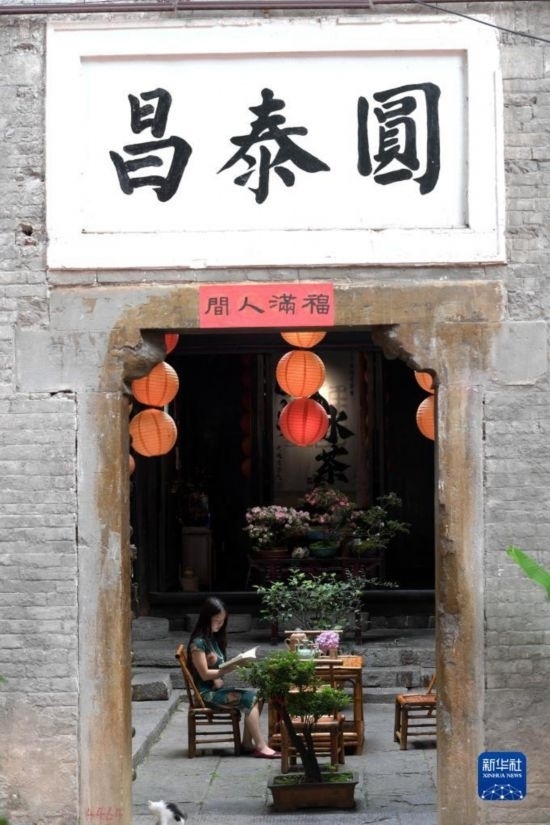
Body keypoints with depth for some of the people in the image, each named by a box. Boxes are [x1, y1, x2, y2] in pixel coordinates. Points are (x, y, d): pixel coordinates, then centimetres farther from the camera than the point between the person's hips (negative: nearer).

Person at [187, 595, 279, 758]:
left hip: (218, 686, 9)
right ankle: (261, 747, -22)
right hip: (207, 692, -9)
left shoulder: (213, 638, 14)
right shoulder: (198, 642, -14)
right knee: (250, 699, -22)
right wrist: (228, 669, -22)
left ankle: (247, 744, -11)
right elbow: (204, 674, -16)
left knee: (256, 694, -10)